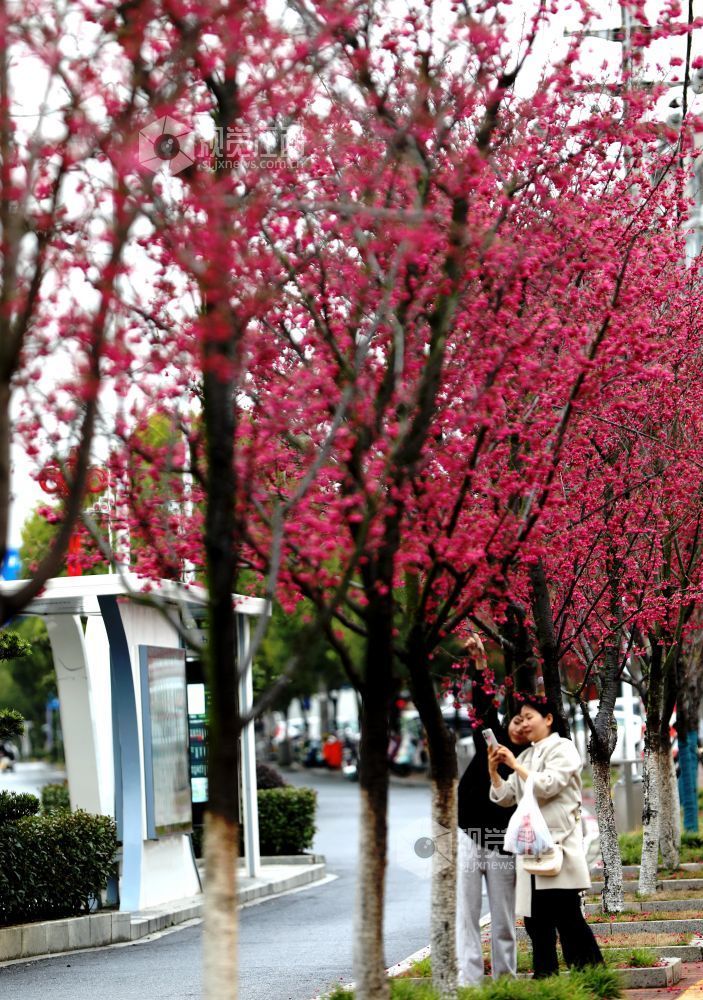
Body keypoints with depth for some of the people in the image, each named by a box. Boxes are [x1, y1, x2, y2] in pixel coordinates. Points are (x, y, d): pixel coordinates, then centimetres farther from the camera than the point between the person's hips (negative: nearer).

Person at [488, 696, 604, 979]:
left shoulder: (563, 749, -2)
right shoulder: (526, 756, 19)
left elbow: (547, 786, -15)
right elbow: (505, 797, 16)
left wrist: (515, 765, -10)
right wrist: (494, 772, 1)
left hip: (558, 843, -7)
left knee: (567, 914, -7)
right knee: (536, 917, 5)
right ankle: (544, 975, 8)